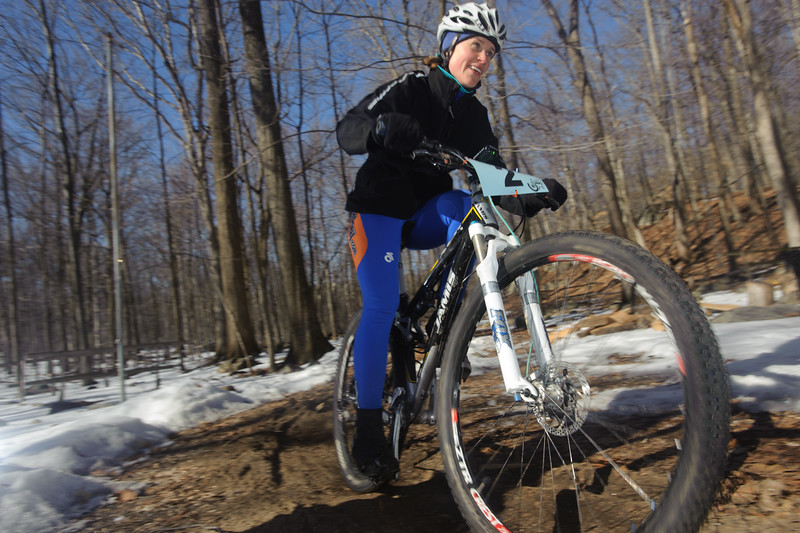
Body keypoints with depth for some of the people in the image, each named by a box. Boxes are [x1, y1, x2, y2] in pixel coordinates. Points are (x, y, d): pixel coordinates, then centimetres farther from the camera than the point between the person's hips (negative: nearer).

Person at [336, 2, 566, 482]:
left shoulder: (476, 116, 7)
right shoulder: (409, 90, -7)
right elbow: (346, 132, -20)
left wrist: (530, 195, -27)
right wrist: (381, 126, -43)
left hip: (425, 216, 4)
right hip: (379, 209, -3)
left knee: (463, 204, -29)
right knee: (382, 307, -19)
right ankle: (369, 427, -7)